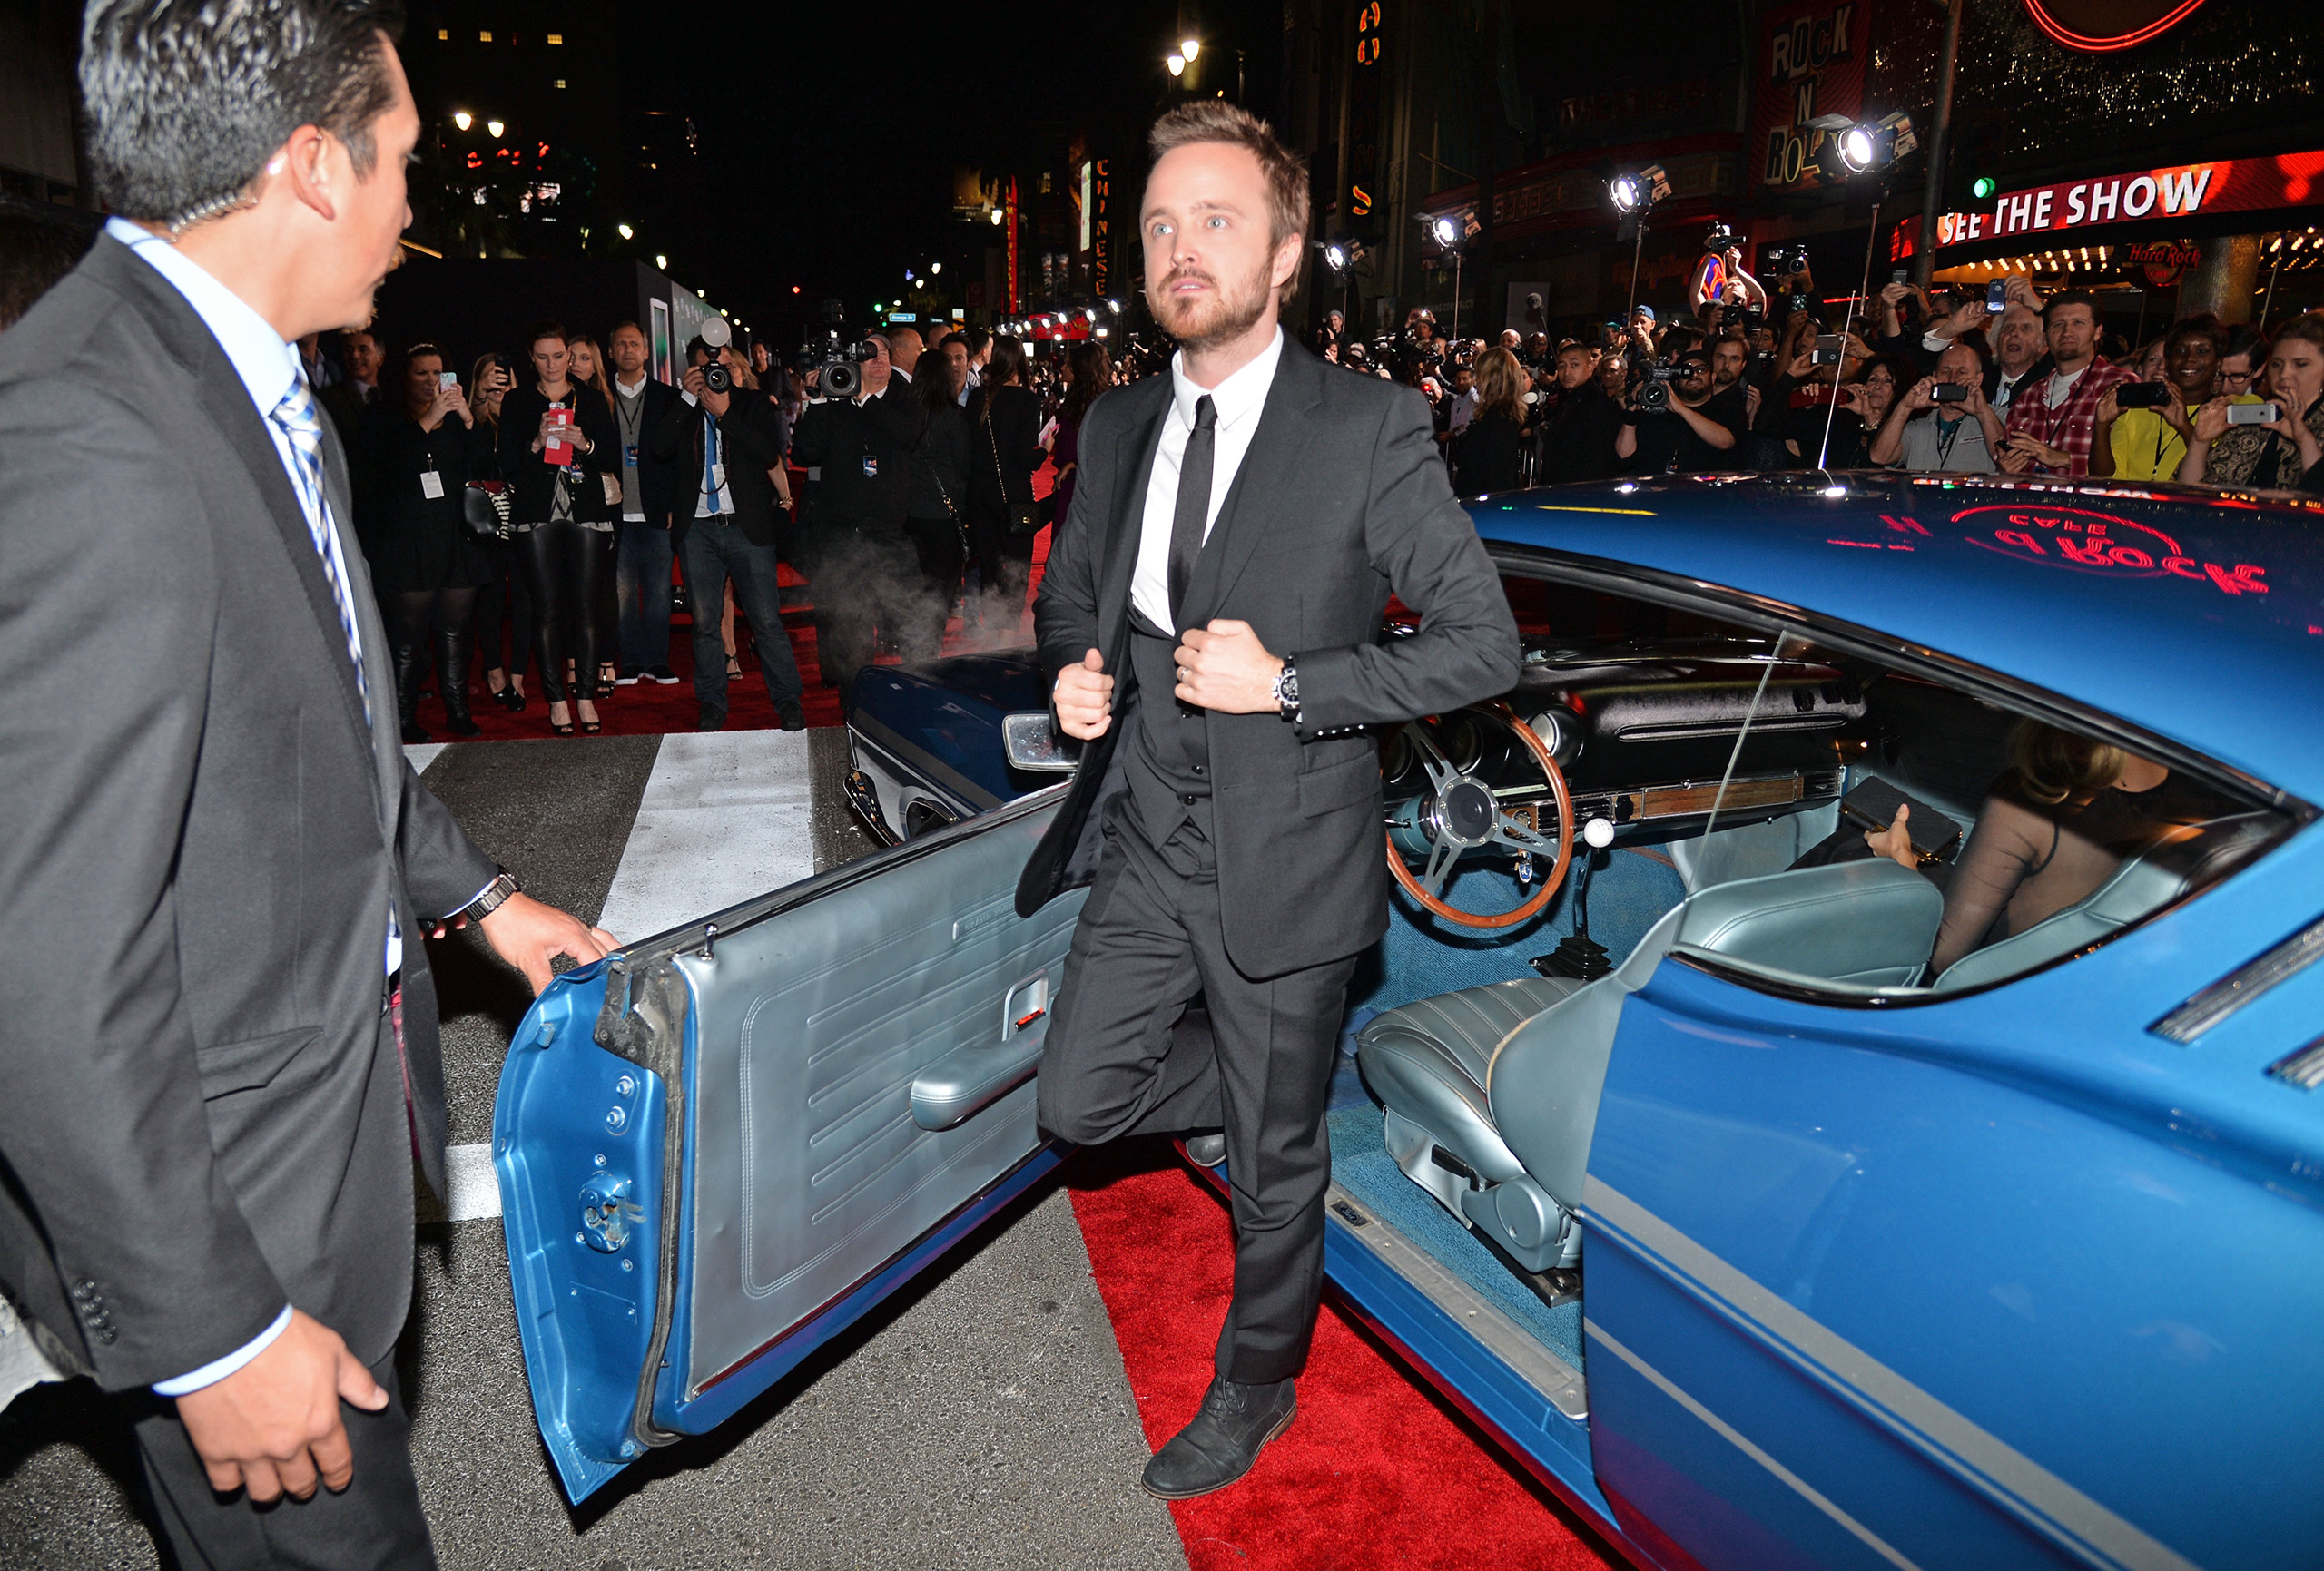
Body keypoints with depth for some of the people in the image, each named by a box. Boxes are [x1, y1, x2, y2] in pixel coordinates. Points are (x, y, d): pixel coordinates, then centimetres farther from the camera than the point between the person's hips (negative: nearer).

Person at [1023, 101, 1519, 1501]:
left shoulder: (1371, 430, -13)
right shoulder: (1117, 427, 5)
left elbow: (1484, 644, -13)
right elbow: (1072, 586, 20)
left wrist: (1287, 684, -22)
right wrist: (1076, 665, -3)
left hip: (1284, 860, -5)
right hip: (1149, 845, 5)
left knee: (1275, 1166, 12)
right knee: (1078, 1103, 11)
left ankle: (1256, 1390, 40)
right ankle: (1270, 1089, 39)